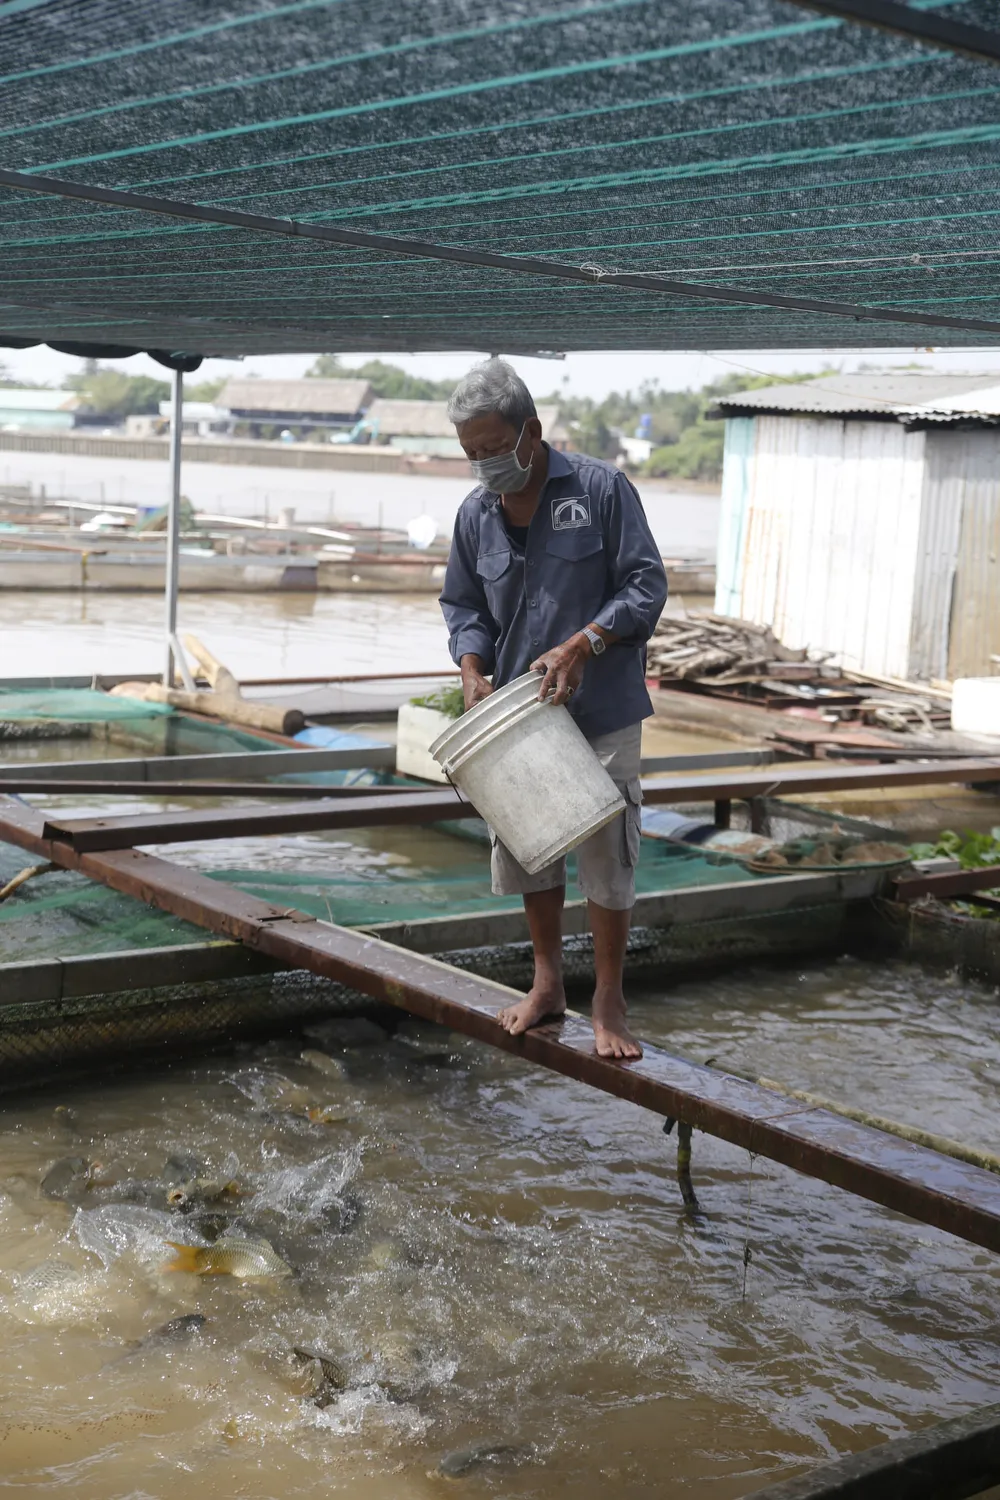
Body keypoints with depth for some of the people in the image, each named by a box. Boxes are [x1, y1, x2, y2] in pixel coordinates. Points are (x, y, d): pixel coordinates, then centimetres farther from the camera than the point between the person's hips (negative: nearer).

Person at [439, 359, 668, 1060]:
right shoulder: (475, 513, 5)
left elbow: (645, 586, -10)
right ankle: (548, 985, 30)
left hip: (601, 712, -5)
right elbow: (463, 604, 14)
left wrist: (580, 646, -22)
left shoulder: (601, 489, -10)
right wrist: (474, 673, -3)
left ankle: (609, 1003, 13)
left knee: (606, 855, 0)